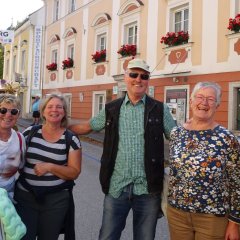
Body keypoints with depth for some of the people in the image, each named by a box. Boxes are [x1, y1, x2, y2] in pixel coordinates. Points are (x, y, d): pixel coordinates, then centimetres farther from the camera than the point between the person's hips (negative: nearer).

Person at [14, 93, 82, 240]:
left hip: (56, 200, -1)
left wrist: (50, 167, -19)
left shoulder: (71, 139, -5)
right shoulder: (30, 132, 1)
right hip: (25, 196, 2)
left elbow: (75, 172, -6)